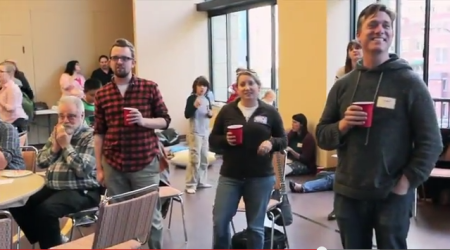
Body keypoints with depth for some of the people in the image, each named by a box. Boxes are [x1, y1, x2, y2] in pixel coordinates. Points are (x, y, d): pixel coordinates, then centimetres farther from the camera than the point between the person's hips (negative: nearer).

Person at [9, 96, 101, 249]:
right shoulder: (57, 133, 14)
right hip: (52, 188, 8)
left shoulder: (90, 137, -8)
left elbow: (83, 170, -19)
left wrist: (66, 145, -14)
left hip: (81, 191, -8)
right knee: (18, 204, -8)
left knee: (45, 210, -30)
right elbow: (40, 162, 15)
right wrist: (54, 147, -4)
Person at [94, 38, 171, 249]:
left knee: (151, 215, 6)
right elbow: (99, 133, 8)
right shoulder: (102, 94, 6)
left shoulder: (150, 88, -1)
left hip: (145, 164, -2)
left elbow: (165, 121, 3)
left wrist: (143, 120, -17)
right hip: (113, 166, 2)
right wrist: (99, 168, 6)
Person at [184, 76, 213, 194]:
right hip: (195, 132, -7)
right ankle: (190, 184, -1)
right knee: (194, 158, -8)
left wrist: (210, 114, -3)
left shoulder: (207, 99, 8)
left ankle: (201, 181, 24)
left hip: (205, 132, 7)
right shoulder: (191, 98, -9)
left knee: (204, 158, 13)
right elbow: (186, 115, -14)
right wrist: (195, 106, -28)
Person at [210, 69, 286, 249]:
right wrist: (225, 140, -15)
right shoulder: (227, 111, 1)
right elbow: (212, 140, 6)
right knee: (219, 221, 0)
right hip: (230, 176, 1)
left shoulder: (270, 112, 0)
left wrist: (271, 143, -15)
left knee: (256, 226, 10)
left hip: (261, 178, 0)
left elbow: (283, 140, 6)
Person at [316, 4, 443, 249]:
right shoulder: (343, 84, 5)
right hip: (347, 194, 4)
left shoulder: (409, 82, -5)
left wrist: (405, 184, -13)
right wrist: (342, 125, -12)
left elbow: (431, 142, -6)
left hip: (392, 196, -3)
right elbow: (322, 136, 7)